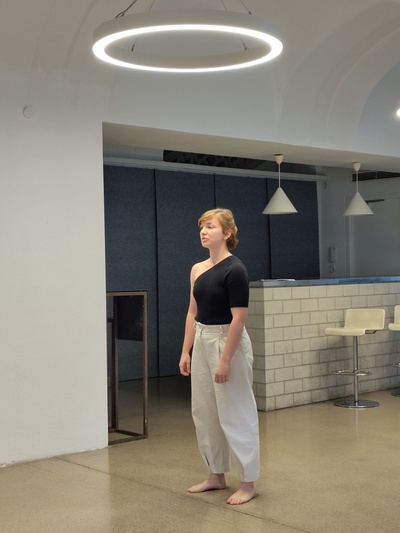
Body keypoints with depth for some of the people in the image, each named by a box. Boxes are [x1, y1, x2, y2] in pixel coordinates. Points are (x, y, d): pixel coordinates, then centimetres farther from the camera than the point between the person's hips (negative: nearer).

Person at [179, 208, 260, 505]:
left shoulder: (235, 269, -16)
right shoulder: (197, 269, 8)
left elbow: (239, 318, -19)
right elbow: (193, 313, 13)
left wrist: (226, 360, -20)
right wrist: (186, 352, 9)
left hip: (228, 343, -9)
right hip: (202, 344, 9)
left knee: (236, 415, -1)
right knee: (204, 414, 13)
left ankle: (248, 483, 9)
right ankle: (217, 476, 25)